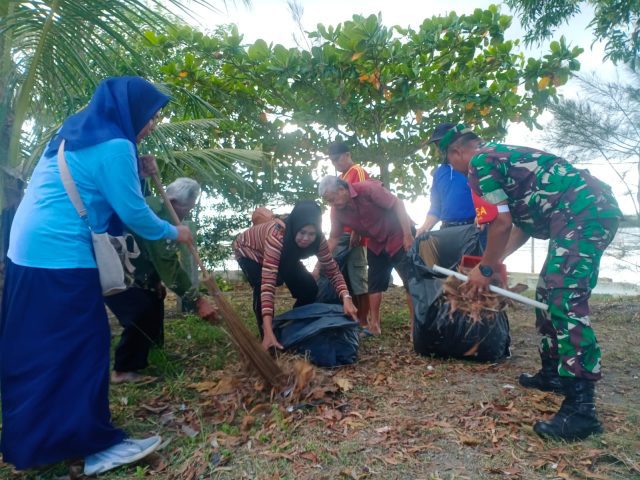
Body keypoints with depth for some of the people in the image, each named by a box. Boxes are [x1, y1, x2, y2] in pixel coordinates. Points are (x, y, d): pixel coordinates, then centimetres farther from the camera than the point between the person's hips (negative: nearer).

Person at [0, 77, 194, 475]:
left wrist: (136, 173, 15)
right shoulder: (114, 144, -13)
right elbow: (131, 211, -12)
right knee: (80, 345, -3)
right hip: (63, 256, -10)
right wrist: (173, 233, 2)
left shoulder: (77, 133, 17)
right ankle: (96, 444, 7)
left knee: (32, 347, 16)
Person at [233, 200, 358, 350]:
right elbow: (268, 283, -50)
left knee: (309, 288, -11)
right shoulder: (277, 235, -45)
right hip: (249, 252, -5)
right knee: (261, 287, -31)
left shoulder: (317, 240, -28)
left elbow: (333, 271, -21)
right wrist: (268, 332, -55)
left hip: (284, 255, 5)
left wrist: (346, 298, -40)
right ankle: (266, 337, -9)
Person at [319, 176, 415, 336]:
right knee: (375, 284, 8)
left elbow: (397, 204, -22)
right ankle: (374, 325, 17)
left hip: (399, 236, -6)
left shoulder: (368, 189, -27)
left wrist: (408, 235, -26)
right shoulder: (336, 211, -9)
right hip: (376, 244, 6)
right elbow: (334, 238, -1)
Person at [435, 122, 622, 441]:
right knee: (549, 293, 16)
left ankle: (580, 410, -12)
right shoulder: (502, 155, 24)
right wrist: (494, 261, 29)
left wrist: (485, 270, 1)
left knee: (564, 301, -15)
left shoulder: (480, 162, -5)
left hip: (581, 214, -11)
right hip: (596, 208, 11)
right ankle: (553, 373, 28)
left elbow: (502, 224, -12)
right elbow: (523, 223, 26)